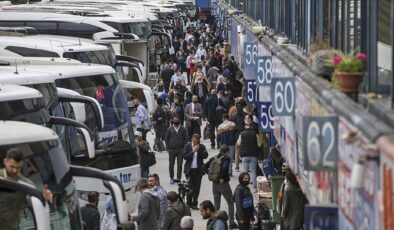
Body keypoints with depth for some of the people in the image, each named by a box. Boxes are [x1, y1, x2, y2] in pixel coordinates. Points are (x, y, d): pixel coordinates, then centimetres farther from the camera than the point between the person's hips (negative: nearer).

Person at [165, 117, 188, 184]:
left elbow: (186, 138, 5)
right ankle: (171, 178, 21)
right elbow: (166, 138, 6)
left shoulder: (183, 129, -1)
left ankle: (179, 178, 9)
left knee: (179, 165, 1)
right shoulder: (170, 129, -1)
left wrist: (184, 147, -1)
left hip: (180, 150, 0)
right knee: (171, 165, 7)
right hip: (172, 150, 0)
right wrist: (168, 148, 2)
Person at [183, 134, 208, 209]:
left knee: (197, 188, 4)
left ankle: (194, 204, 12)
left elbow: (205, 155, -9)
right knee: (190, 187, -5)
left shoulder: (202, 147, 3)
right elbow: (185, 156, -9)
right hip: (190, 170, -2)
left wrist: (199, 150, -17)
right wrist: (193, 151, -17)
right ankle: (188, 203, 10)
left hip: (198, 170, 2)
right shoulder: (187, 146, 0)